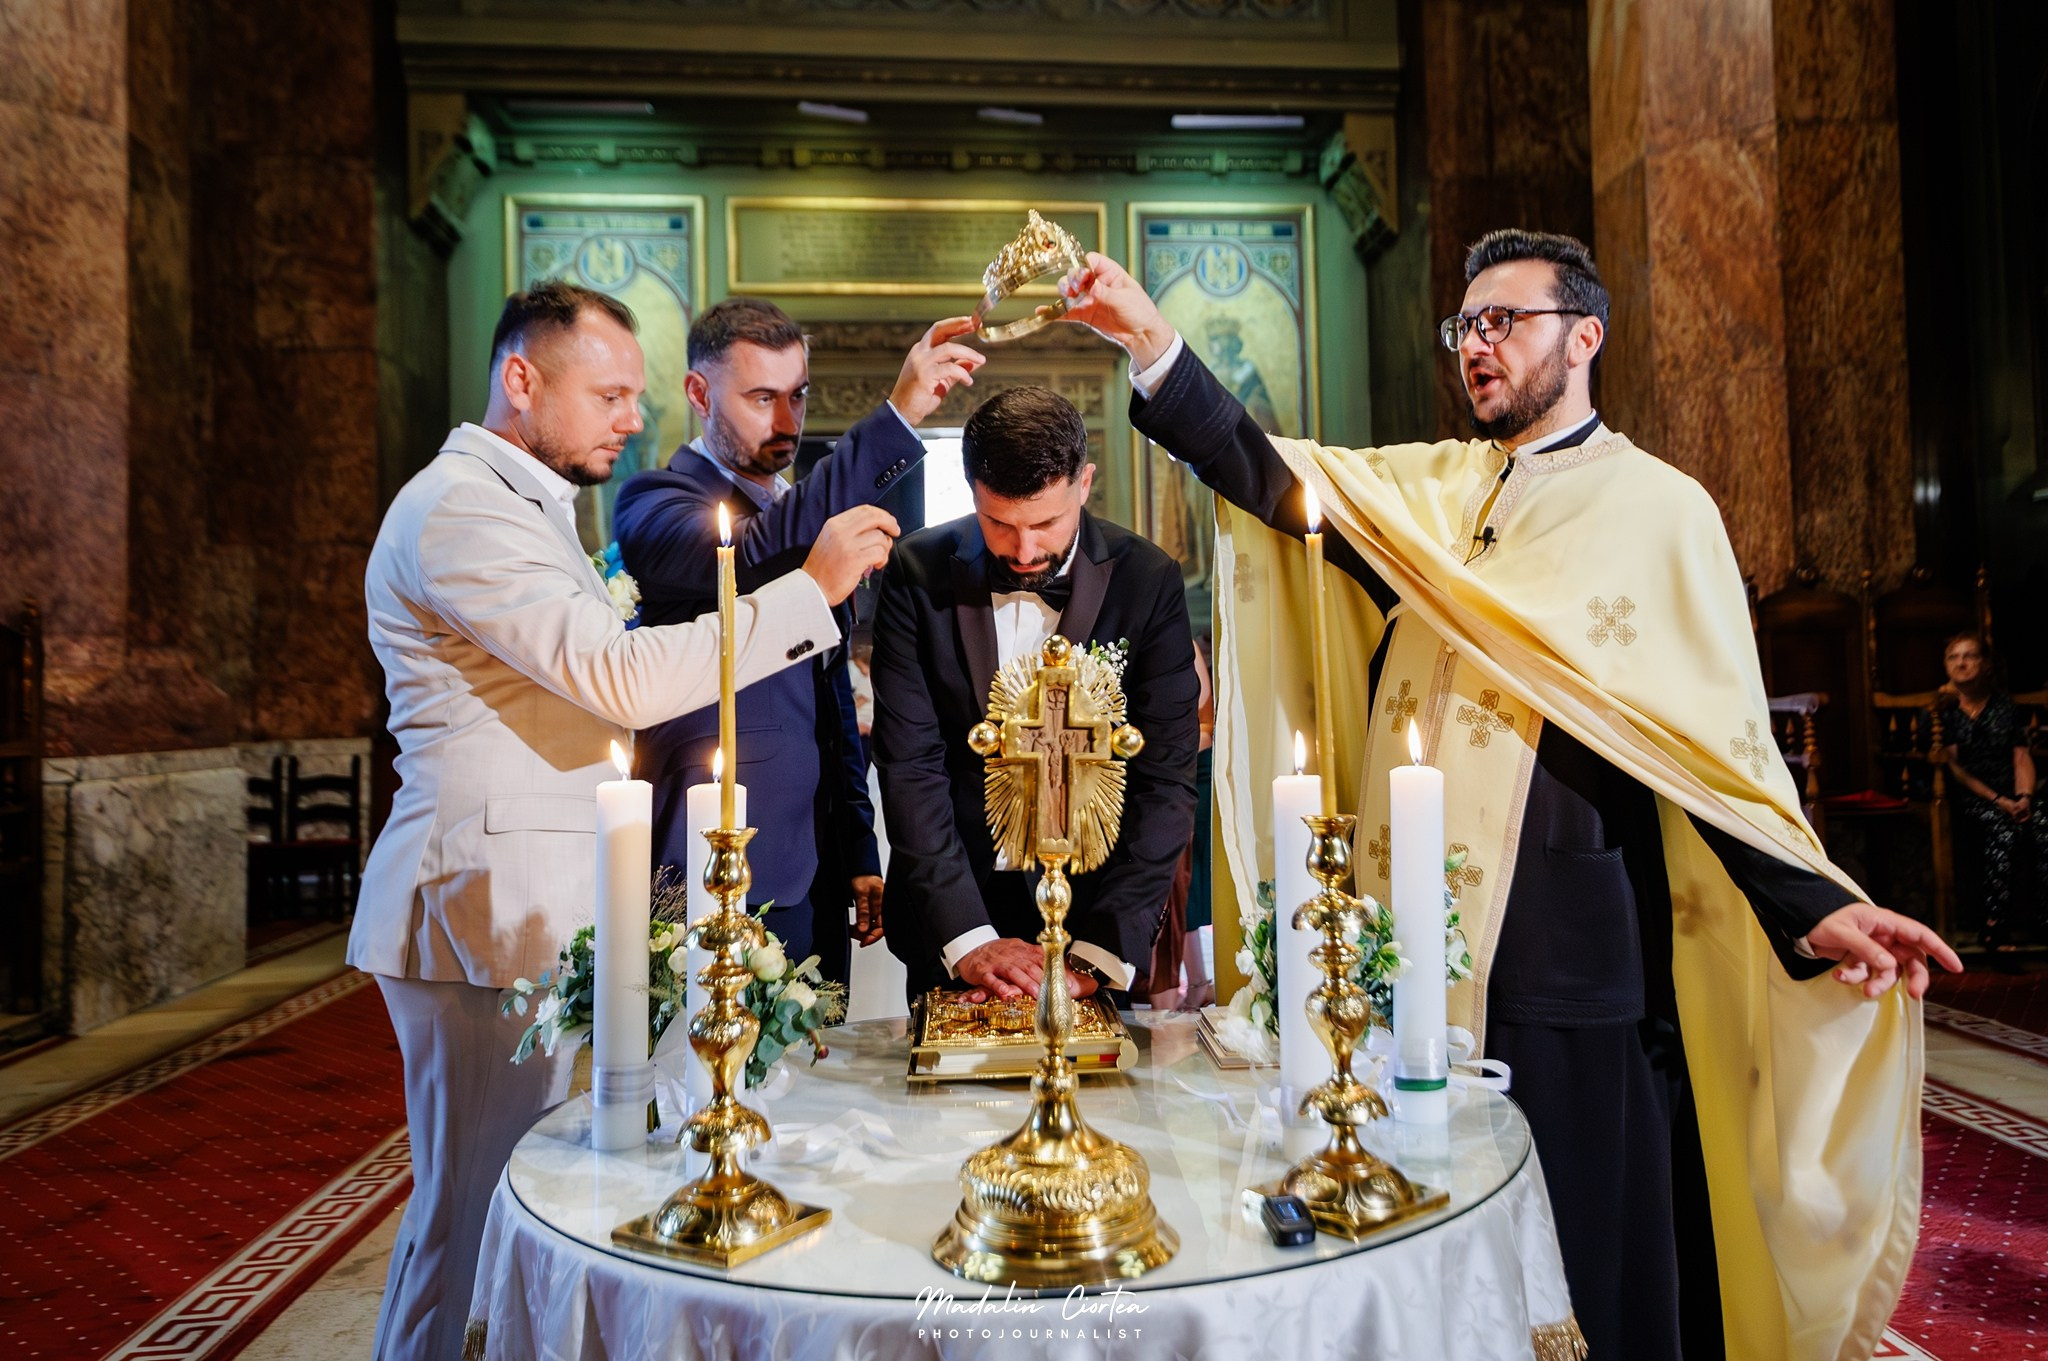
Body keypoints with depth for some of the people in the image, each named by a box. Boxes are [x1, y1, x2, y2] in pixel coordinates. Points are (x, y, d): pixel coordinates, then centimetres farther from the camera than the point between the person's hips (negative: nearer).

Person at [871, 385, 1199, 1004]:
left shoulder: (1148, 581, -10)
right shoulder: (918, 573, -9)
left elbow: (1166, 779, -11)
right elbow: (909, 765, -11)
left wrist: (1100, 952, -19)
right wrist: (967, 938, -18)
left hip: (1096, 907, 0)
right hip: (950, 924, 1)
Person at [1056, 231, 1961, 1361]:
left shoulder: (1658, 510, 0)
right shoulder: (1423, 488, 11)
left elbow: (1717, 744, -3)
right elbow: (1269, 476, -1)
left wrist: (1811, 907, -14)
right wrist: (1148, 340, -12)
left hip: (1566, 958, -3)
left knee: (1592, 1268, 8)